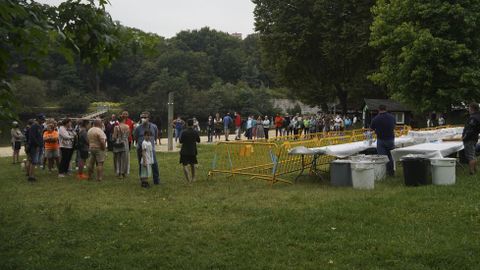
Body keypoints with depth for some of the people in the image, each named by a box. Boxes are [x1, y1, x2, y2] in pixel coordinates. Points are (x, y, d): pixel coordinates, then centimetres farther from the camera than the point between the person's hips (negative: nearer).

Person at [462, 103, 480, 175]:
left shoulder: (473, 118, -21)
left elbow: (470, 130, -26)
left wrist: (465, 137, -16)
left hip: (469, 139, -10)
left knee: (470, 156, -7)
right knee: (473, 156, 20)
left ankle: (471, 171, -6)